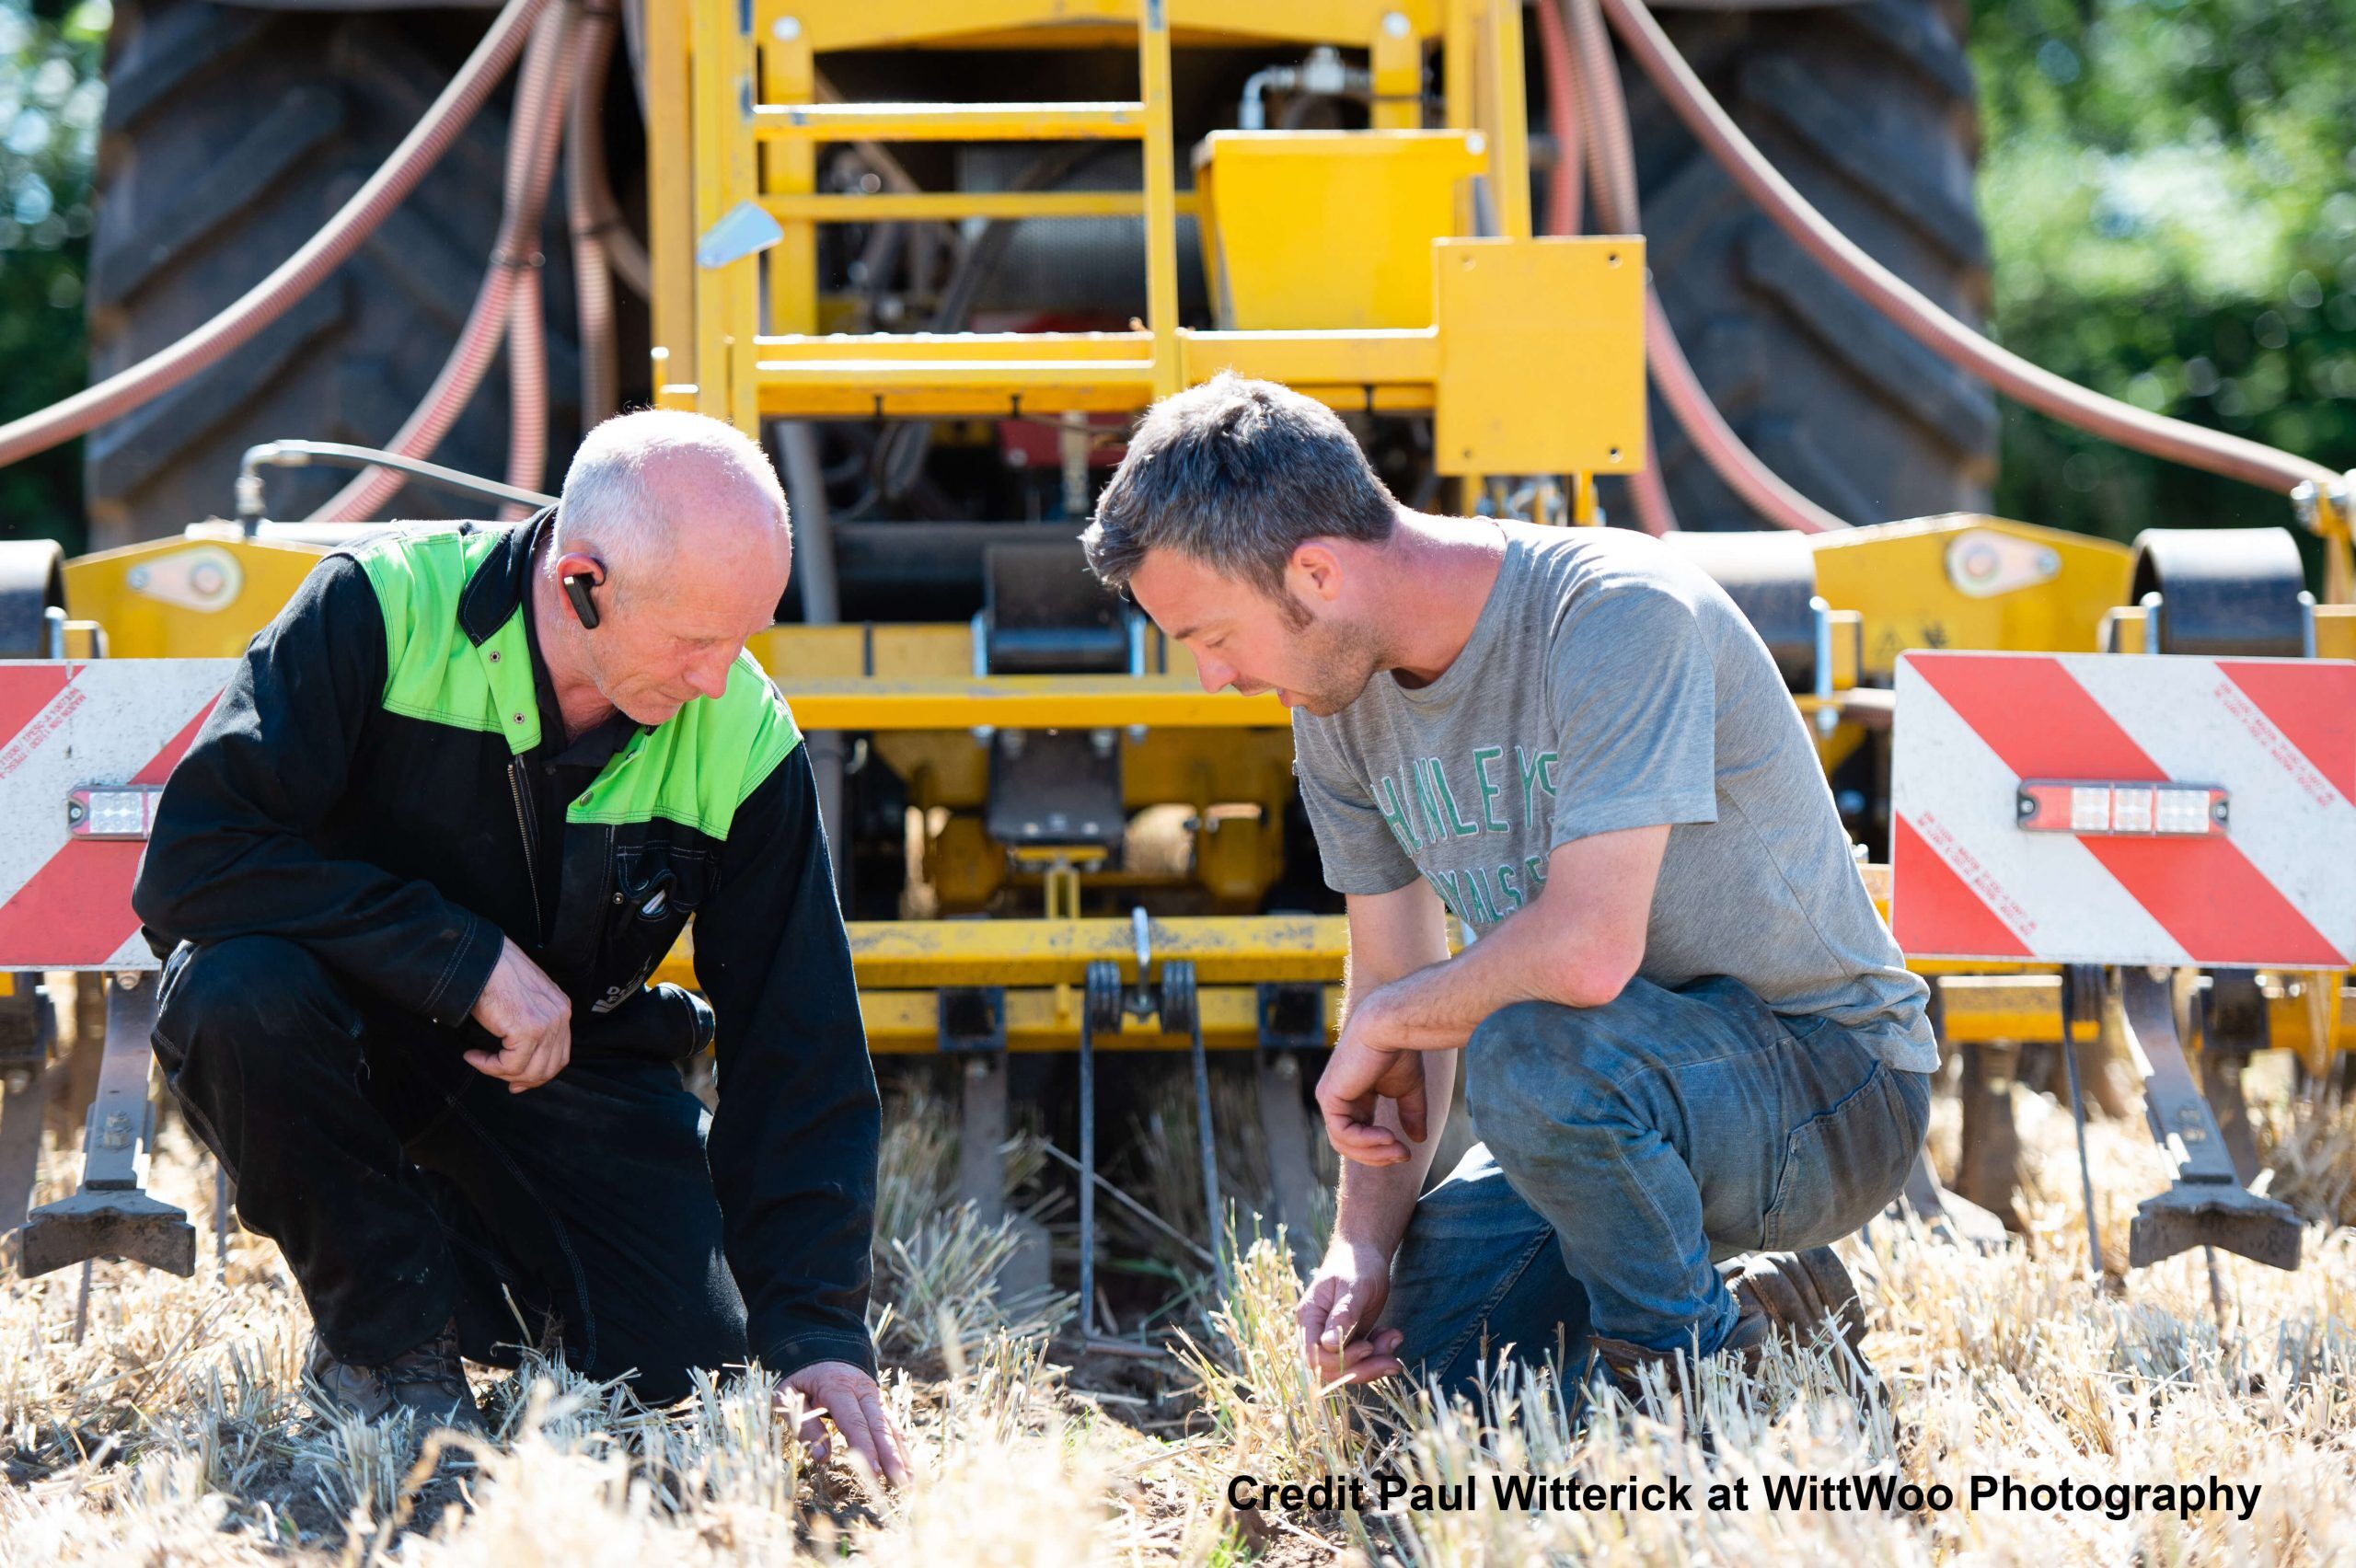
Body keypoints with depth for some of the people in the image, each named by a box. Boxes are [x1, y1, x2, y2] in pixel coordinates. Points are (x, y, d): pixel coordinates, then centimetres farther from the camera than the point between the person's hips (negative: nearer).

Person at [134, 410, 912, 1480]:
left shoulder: (745, 742, -14)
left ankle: (479, 1254, 19)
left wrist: (817, 1331, -18)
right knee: (237, 992, -36)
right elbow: (193, 858, -30)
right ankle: (390, 1336, -12)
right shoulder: (380, 610, -25)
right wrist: (467, 959, -32)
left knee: (687, 1370, -14)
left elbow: (799, 1055, -9)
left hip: (568, 1060, 2)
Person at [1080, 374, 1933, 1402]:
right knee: (1411, 1353, -9)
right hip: (1620, 1096, 8)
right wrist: (1364, 1242, -10)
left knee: (1526, 1048, -35)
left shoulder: (1619, 615, -26)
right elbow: (1397, 984, 5)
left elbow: (1589, 950, -35)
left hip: (1836, 1089, -8)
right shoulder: (1340, 700, 0)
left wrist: (1381, 1027, -18)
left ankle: (1695, 1353, -10)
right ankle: (1770, 1307, 12)